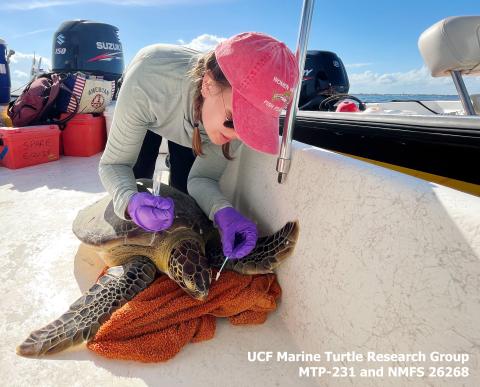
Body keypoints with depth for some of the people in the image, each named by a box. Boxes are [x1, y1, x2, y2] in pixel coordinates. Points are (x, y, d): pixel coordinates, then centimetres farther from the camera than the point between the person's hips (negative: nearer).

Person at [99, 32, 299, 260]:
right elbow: (113, 163, -35)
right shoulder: (146, 86, -46)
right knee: (138, 182, -6)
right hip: (142, 110, -1)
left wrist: (223, 211, -50)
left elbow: (202, 178, -29)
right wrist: (130, 201, -57)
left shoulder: (243, 108, -37)